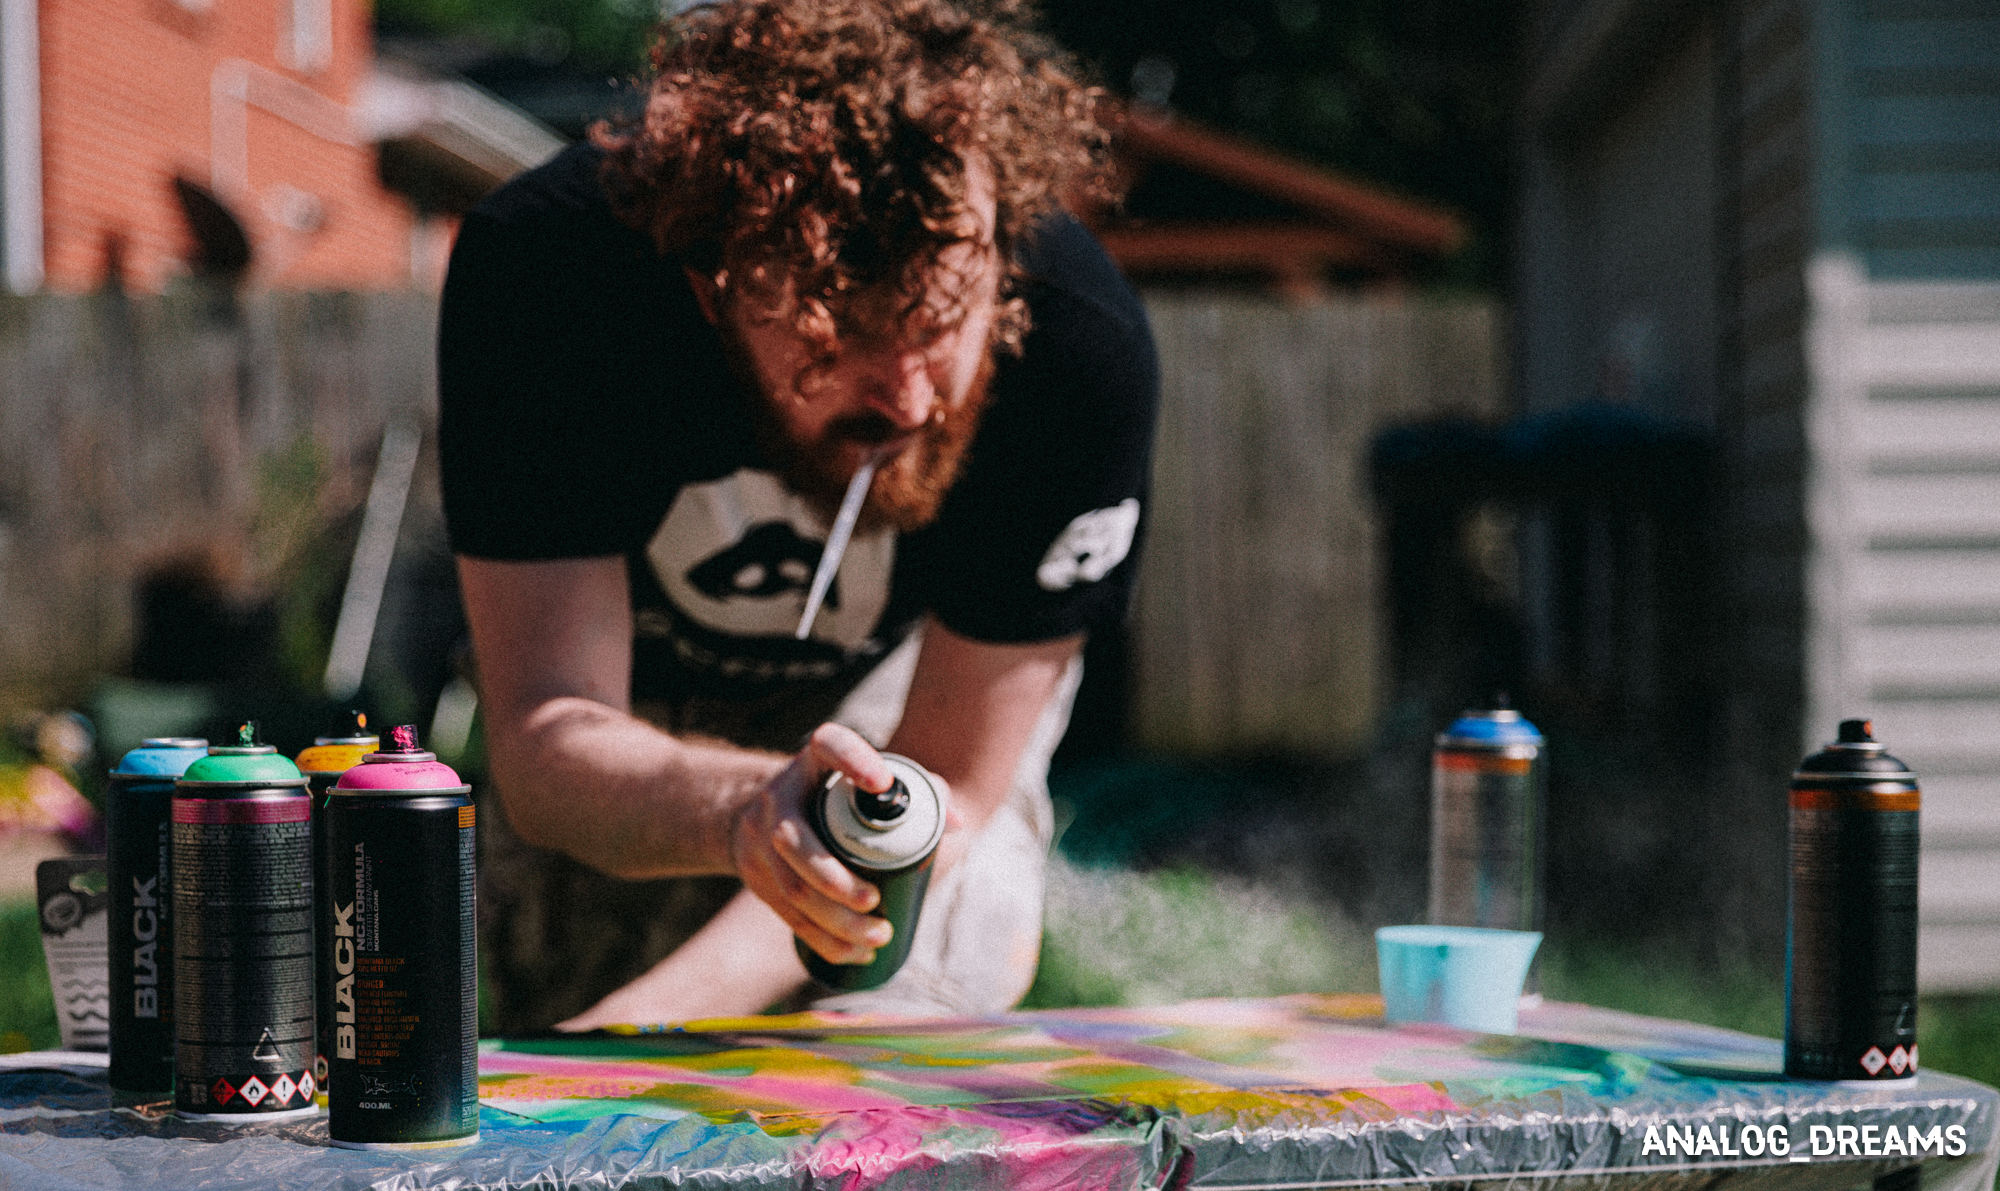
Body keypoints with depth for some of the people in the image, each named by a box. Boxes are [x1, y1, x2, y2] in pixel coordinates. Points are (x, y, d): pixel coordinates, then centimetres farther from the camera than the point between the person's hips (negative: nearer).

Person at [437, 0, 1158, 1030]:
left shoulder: (1081, 345, -37)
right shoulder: (538, 270, -38)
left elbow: (948, 794, -27)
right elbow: (544, 742, -39)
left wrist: (643, 1020, -36)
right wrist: (744, 808, -62)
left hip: (903, 670, 0)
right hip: (624, 696, 1)